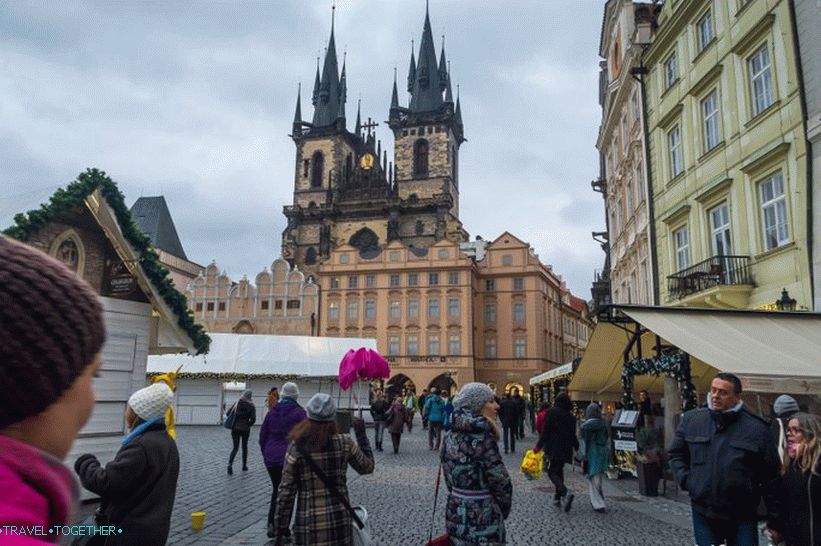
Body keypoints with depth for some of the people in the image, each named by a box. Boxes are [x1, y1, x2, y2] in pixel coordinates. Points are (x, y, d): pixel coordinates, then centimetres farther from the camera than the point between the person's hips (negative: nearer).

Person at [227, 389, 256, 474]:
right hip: (245, 429, -1)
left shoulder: (237, 404, -2)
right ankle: (244, 466, 22)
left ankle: (230, 464, -15)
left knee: (235, 447, 7)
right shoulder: (251, 406, -7)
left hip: (235, 428, 1)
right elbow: (253, 419, -11)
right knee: (244, 447, 17)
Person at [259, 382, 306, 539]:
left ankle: (271, 524, 13)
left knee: (276, 491, 19)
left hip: (271, 459, 5)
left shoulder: (272, 412, 7)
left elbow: (263, 436, 11)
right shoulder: (299, 412, -9)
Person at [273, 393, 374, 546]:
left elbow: (286, 491, -7)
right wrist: (361, 434, 17)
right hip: (339, 521, 2)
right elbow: (367, 467, 10)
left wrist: (281, 528, 1)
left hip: (309, 524, -1)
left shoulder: (297, 447, -9)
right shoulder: (345, 443, -6)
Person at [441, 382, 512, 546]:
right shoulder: (481, 437, -19)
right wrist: (503, 511, 1)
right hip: (481, 520, -7)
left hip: (454, 514, 7)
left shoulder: (451, 435, 4)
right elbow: (500, 482, -16)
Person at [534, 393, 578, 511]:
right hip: (565, 450, 6)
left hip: (553, 448, -6)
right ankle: (557, 497, 21)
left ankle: (566, 493, -24)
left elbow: (545, 431, -12)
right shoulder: (571, 416, 8)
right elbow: (573, 435, 12)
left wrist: (539, 446, -8)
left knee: (552, 472, -3)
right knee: (559, 471, 18)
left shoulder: (551, 412, -8)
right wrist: (577, 448, 25)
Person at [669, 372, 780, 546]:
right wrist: (686, 480, -1)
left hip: (743, 518, -2)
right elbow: (676, 454, 13)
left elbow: (771, 474, -1)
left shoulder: (756, 428, -6)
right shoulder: (691, 419, 0)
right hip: (703, 513, 2)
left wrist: (774, 516, 0)